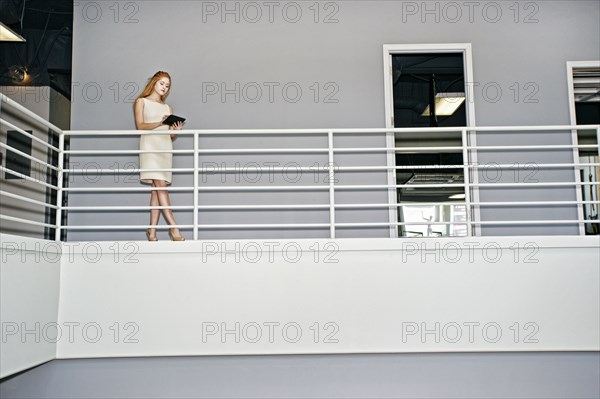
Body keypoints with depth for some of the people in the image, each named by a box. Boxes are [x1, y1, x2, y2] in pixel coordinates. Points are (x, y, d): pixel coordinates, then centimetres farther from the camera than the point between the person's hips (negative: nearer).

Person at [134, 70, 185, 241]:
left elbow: (171, 134, 16)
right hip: (150, 145, -4)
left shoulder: (168, 108, 23)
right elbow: (140, 126, -4)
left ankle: (152, 230, -5)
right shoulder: (141, 102, 12)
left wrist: (176, 130, -6)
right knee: (161, 186, -15)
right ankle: (174, 228, -21)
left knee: (157, 189, -3)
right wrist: (159, 123, -18)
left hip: (166, 147, 4)